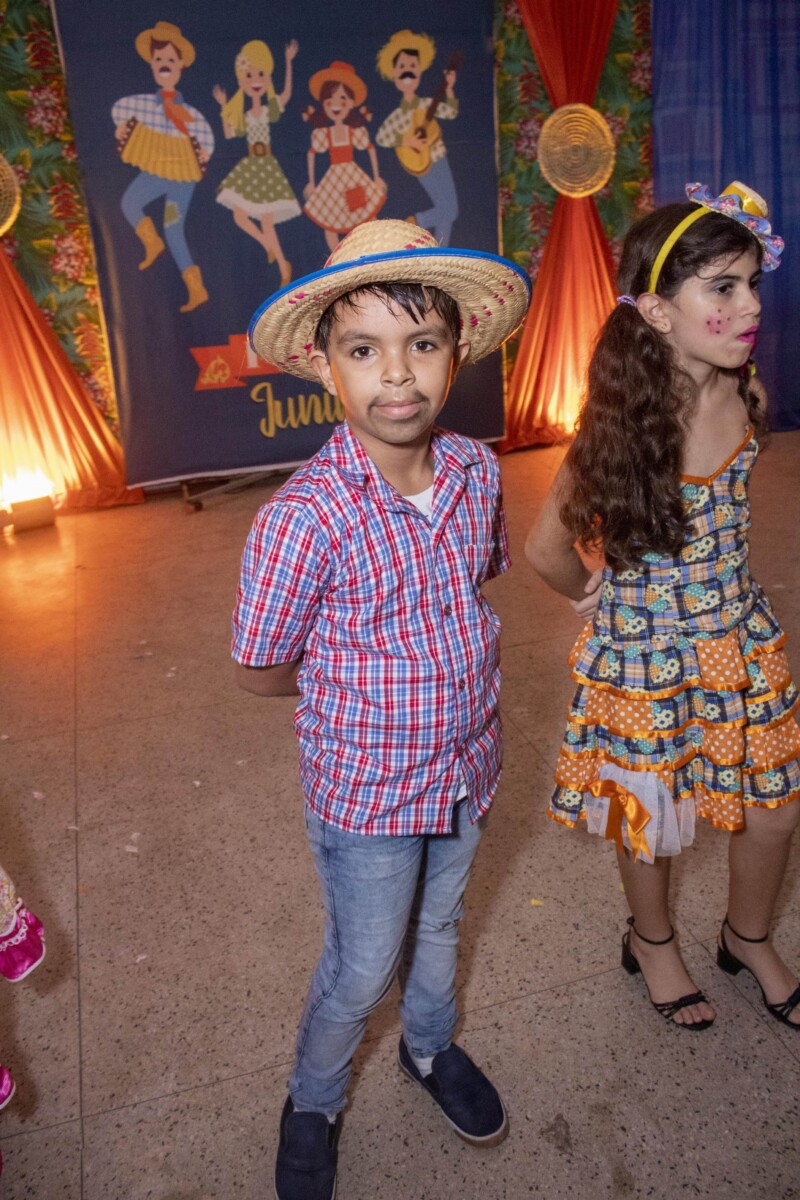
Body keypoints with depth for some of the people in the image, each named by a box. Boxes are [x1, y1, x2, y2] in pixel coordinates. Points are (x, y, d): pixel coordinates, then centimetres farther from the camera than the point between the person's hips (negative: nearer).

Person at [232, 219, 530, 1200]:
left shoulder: (477, 470, -11)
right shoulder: (303, 518, -28)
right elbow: (261, 672, -15)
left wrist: (436, 660, -1)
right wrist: (363, 682, -3)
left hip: (466, 768, 5)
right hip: (366, 792, -5)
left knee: (438, 927, 28)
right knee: (361, 974, 15)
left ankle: (430, 1047, 58)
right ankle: (313, 1105, 47)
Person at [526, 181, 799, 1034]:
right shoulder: (621, 426, -25)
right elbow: (547, 549, -15)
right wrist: (602, 597, 2)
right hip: (647, 656, -5)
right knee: (655, 820, 16)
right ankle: (652, 943, 47)